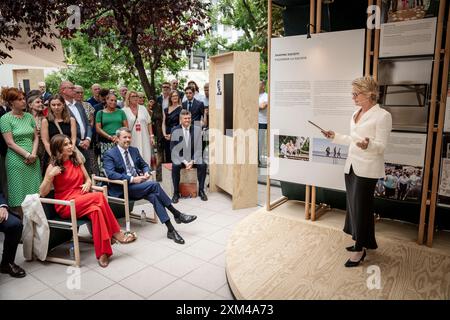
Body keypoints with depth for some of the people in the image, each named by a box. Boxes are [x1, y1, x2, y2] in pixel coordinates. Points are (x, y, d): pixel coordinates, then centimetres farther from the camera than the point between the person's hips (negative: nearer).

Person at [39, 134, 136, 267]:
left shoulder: (76, 161, 11)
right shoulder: (53, 167, -4)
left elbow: (88, 179, 18)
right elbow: (42, 193, -8)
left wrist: (88, 183, -6)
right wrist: (50, 176, -23)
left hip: (82, 201, 5)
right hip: (66, 206, -5)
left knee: (96, 210, -32)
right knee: (99, 196, -30)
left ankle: (102, 252, -30)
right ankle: (116, 233, -21)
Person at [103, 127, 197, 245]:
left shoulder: (134, 150, 15)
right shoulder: (110, 154, -4)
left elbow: (144, 165, 22)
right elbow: (111, 174, -18)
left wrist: (146, 172, -3)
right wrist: (132, 179, -26)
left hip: (138, 184, 6)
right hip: (123, 188, -6)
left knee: (153, 195, -28)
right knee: (154, 185, -28)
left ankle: (170, 229, -27)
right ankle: (177, 214, -22)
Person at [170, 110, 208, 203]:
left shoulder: (197, 129, -3)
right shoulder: (175, 130, -5)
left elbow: (199, 148, -4)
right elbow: (174, 149, -8)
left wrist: (192, 161, -17)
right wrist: (184, 161, -19)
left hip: (193, 157, 1)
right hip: (179, 158, -1)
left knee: (203, 165, -26)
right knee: (175, 166, -31)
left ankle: (201, 190, -8)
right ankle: (176, 192, -15)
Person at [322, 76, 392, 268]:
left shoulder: (383, 116, -12)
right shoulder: (356, 113, 12)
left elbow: (381, 146, -16)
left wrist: (367, 145, -35)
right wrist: (335, 137, 12)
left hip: (367, 169, -8)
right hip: (352, 166, 8)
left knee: (361, 207, 0)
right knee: (353, 205, 13)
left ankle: (360, 249, 14)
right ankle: (362, 241, 28)